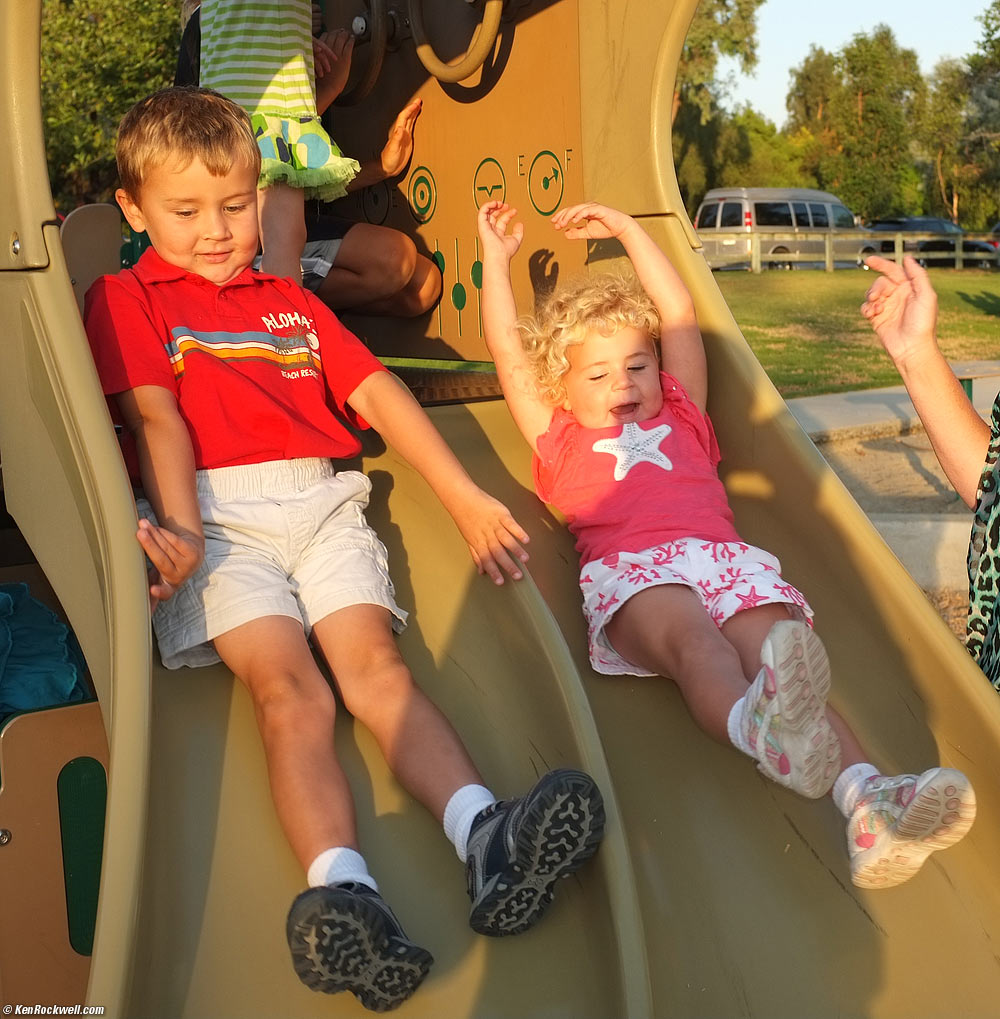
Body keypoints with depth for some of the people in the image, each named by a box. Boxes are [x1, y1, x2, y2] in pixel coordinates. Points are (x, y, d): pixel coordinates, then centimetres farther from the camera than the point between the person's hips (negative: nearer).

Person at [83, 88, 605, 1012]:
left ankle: (487, 839, -42)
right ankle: (341, 889, -46)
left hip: (322, 502, 3)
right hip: (216, 514, -3)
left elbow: (376, 394, 21)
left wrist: (467, 499, 10)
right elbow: (156, 418, 0)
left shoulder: (291, 302, 31)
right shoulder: (126, 300, 17)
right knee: (288, 687, -27)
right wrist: (179, 530, -18)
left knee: (374, 663, -22)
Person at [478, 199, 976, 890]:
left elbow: (680, 315, 38)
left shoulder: (680, 420, 36)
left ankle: (866, 797, -51)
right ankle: (755, 727, -69)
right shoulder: (562, 442, 31)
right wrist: (498, 255, 38)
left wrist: (627, 229, 45)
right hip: (629, 569, -3)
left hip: (723, 555, 3)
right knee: (696, 643, -36)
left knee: (776, 643, -28)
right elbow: (506, 346, 31)